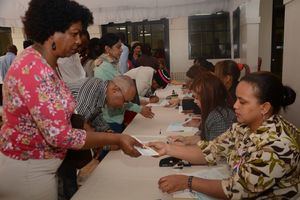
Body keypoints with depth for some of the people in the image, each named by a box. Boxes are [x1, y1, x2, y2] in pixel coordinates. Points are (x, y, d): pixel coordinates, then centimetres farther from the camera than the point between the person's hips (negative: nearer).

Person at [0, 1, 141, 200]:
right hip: (27, 169, -9)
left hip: (35, 164, 9)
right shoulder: (34, 69, -27)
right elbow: (59, 135, -30)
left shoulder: (43, 63, 3)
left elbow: (57, 116, 6)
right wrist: (116, 139, -22)